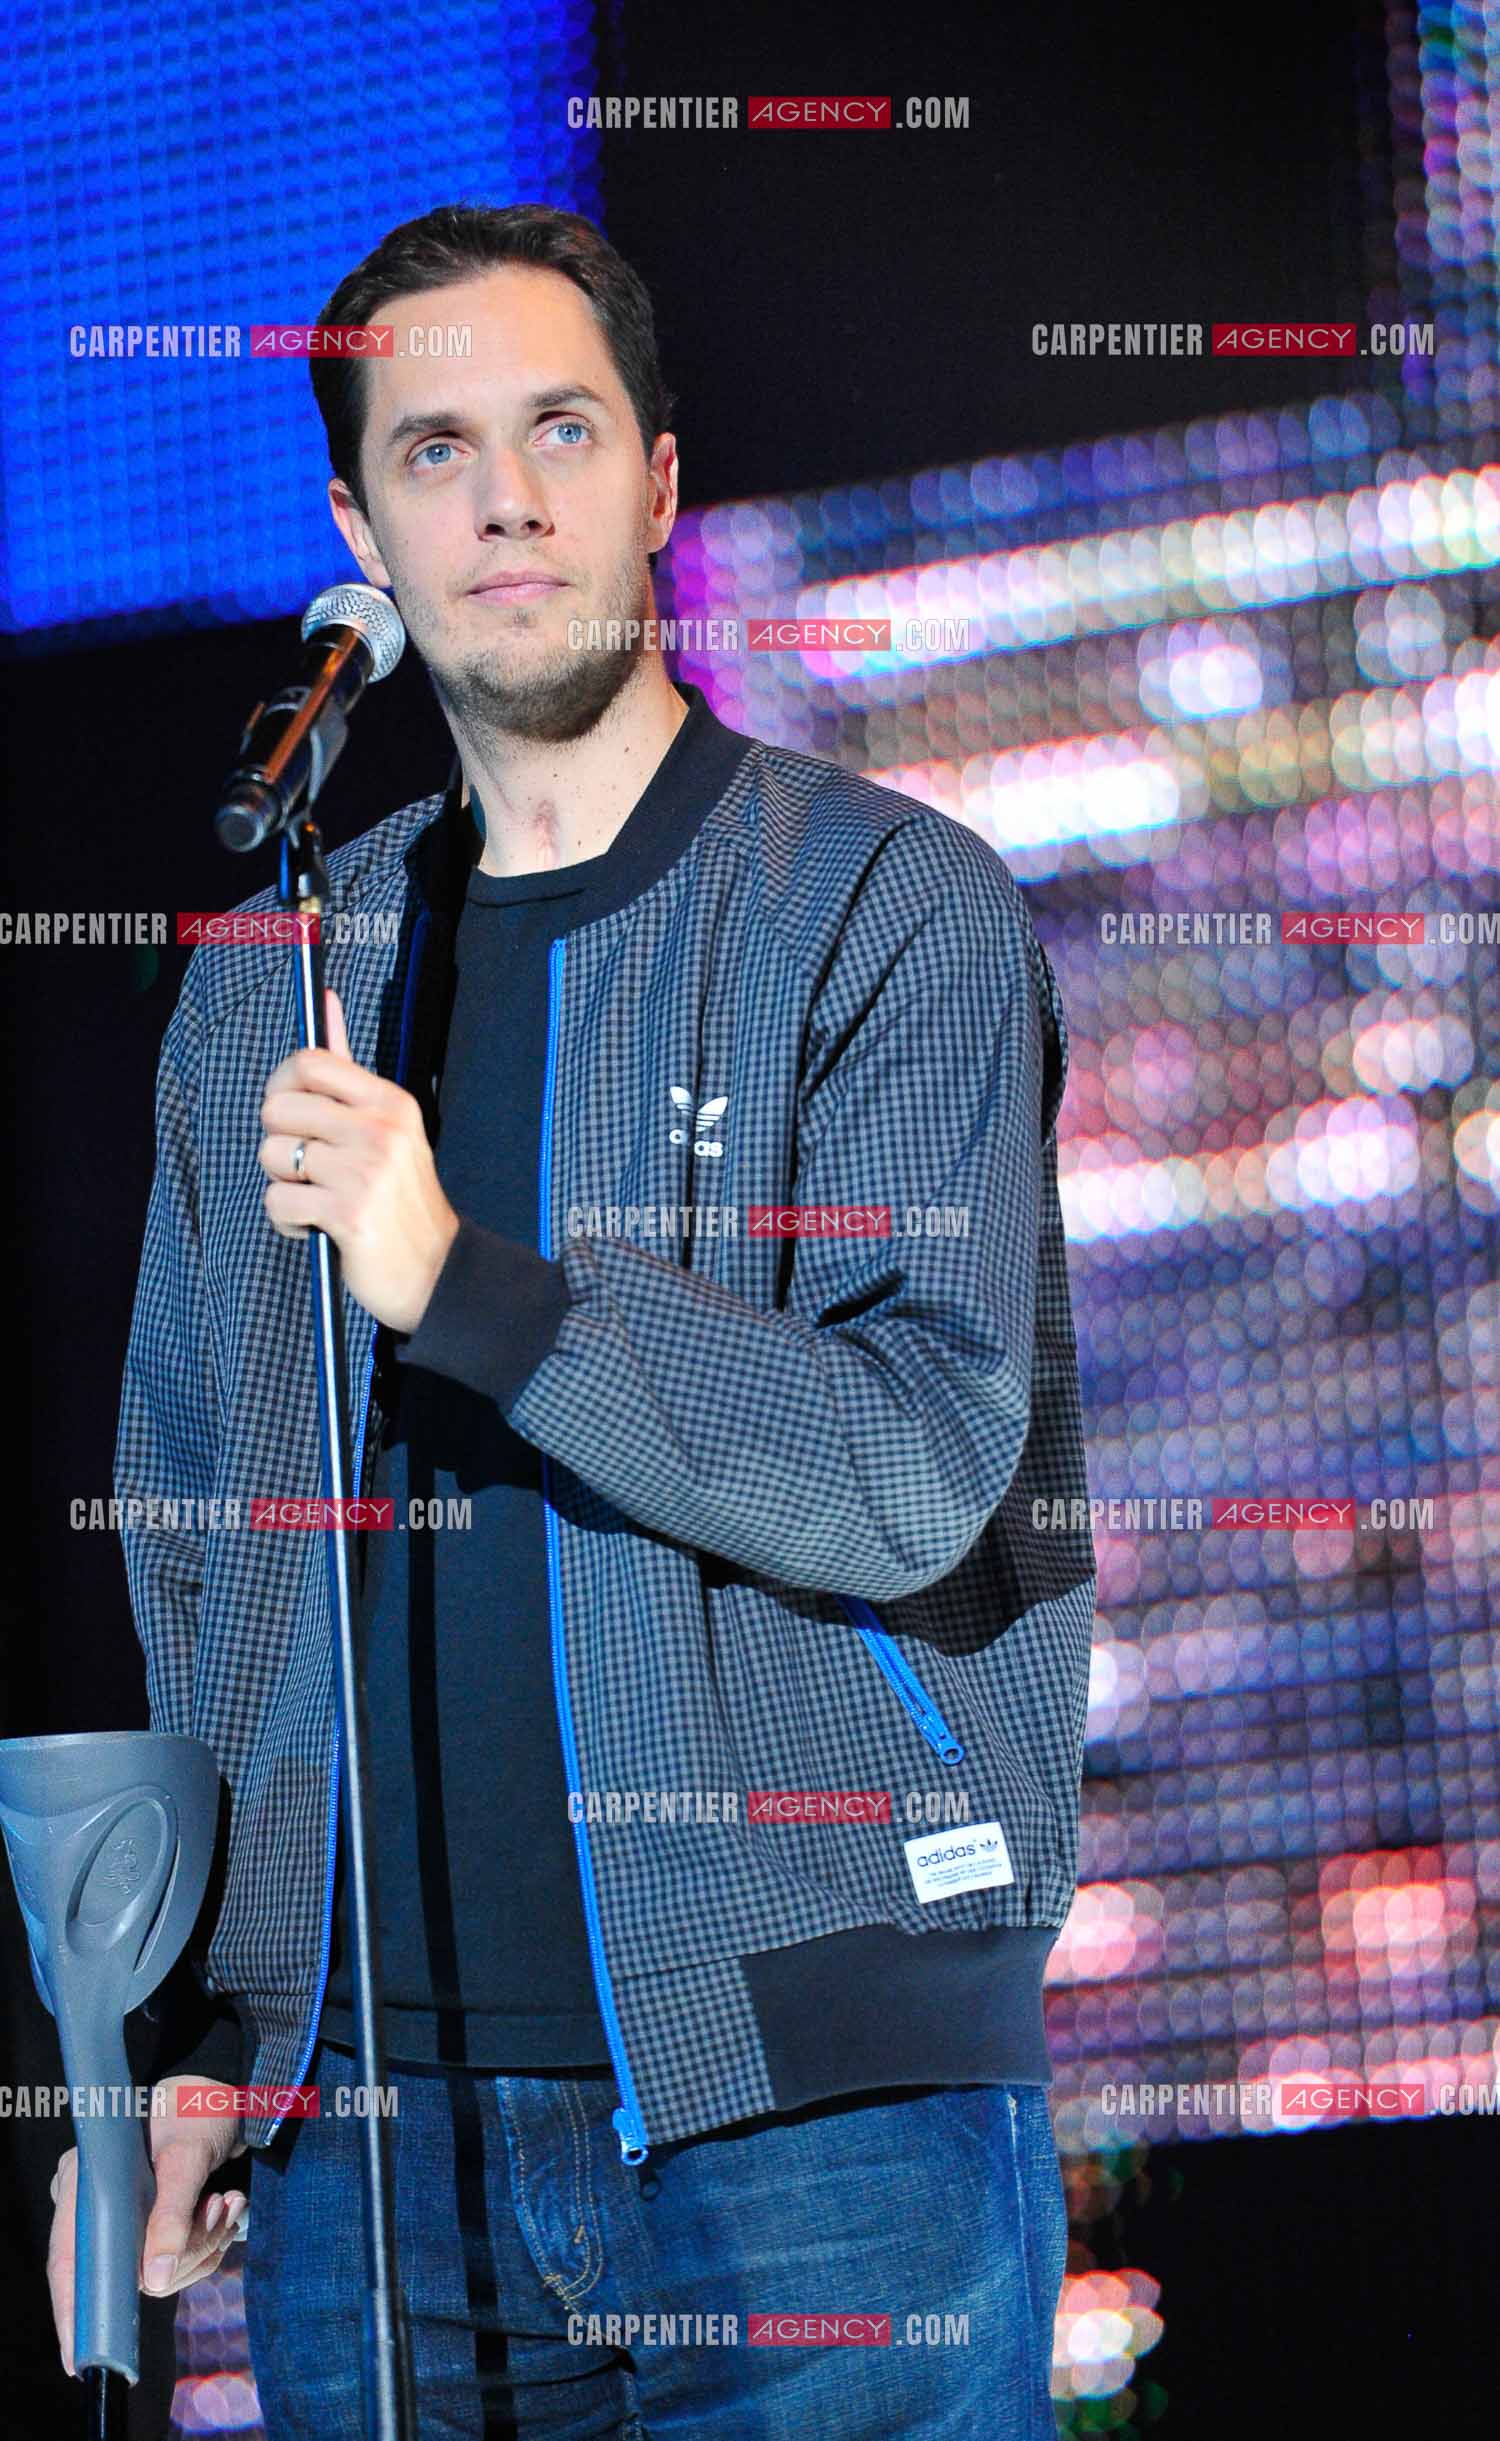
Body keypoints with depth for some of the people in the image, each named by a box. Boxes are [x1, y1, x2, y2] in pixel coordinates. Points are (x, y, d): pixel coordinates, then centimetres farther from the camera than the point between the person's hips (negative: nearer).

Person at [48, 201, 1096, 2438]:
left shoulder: (894, 910, -1)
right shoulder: (267, 988, 14)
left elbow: (917, 1472, -12)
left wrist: (459, 1284, -20)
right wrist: (176, 2026, 9)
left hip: (816, 2091, -4)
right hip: (368, 2110, 4)